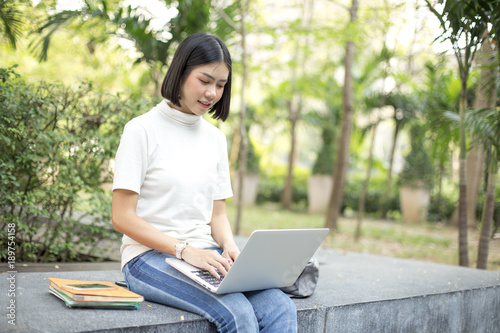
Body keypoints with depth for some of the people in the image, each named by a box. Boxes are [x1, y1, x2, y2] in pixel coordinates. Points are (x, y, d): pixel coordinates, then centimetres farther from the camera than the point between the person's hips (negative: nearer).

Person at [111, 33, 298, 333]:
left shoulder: (216, 138, 15)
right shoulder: (142, 130, -3)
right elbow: (122, 217, -8)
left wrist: (230, 247, -6)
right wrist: (184, 249, -18)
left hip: (206, 256, 5)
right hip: (151, 257, -5)